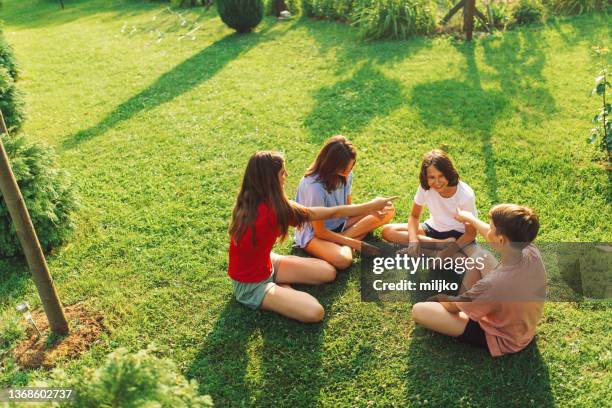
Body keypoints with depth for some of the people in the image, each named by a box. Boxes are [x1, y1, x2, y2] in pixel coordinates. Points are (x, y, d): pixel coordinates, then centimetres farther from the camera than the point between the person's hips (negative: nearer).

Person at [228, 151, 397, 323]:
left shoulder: (249, 200, -8)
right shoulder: (272, 210, -33)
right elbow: (330, 213, -22)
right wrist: (372, 206, -11)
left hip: (265, 264, 8)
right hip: (250, 285, -8)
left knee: (328, 273, 2)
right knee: (314, 313, -24)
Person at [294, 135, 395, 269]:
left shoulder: (344, 174, -11)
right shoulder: (315, 186, -31)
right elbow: (320, 231, -22)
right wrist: (355, 243, -21)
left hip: (339, 223, 9)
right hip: (313, 233, -8)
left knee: (388, 211, -5)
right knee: (343, 260, -40)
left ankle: (343, 241, -12)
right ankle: (346, 243, -7)